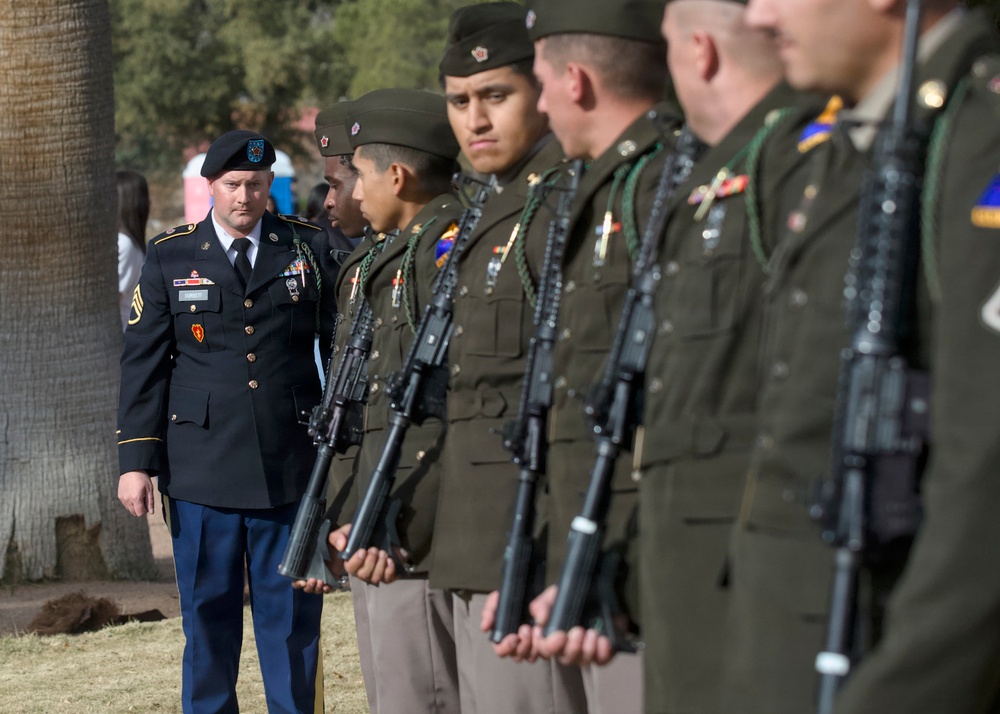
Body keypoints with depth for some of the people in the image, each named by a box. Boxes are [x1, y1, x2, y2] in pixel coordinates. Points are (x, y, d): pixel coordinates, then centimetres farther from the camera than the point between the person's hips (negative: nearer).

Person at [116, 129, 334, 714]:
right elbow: (143, 364, 5)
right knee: (208, 616, 6)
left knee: (293, 617, 3)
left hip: (292, 467, 0)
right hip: (202, 466, 0)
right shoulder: (170, 258, 5)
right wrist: (137, 461, 0)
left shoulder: (309, 248, 6)